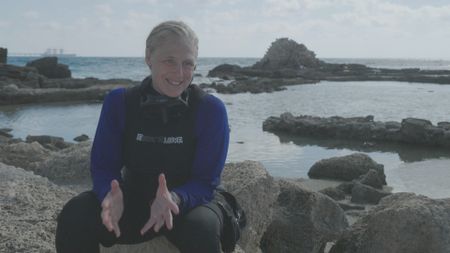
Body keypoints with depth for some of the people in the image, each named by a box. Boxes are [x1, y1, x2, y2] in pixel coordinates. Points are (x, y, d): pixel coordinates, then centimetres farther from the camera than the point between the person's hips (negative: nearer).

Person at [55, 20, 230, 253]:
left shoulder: (210, 109, -14)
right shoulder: (119, 102, -8)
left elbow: (206, 181, -14)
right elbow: (103, 166, -8)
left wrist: (173, 200, -37)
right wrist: (111, 196, -33)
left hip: (188, 203, -2)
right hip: (133, 202, 2)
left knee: (202, 229, -37)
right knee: (74, 215, -25)